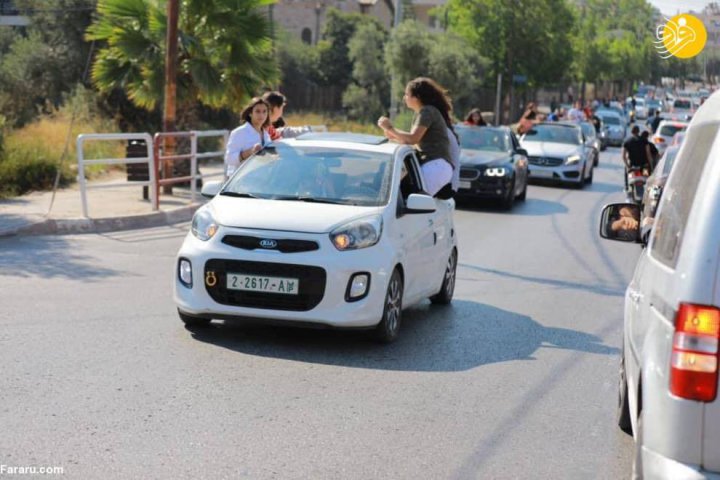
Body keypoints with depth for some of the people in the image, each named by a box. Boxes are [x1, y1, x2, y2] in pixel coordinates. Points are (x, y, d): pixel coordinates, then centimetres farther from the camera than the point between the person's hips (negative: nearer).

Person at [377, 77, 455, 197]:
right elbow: (415, 142, 18)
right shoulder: (422, 113, 23)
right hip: (430, 166, 10)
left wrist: (390, 128, -6)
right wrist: (393, 136, 5)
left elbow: (413, 139, -16)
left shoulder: (427, 111, -6)